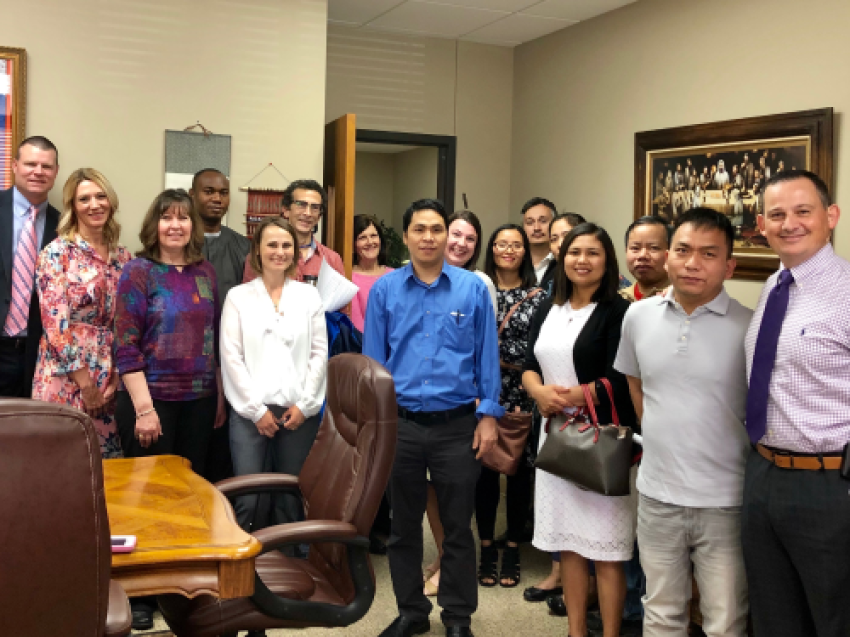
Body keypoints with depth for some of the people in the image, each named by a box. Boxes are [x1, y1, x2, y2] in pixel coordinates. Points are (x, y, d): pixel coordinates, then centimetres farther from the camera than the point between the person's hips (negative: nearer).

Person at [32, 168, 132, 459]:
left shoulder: (124, 258, 9)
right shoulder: (57, 253, -6)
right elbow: (55, 323, -12)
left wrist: (118, 376, 0)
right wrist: (85, 383, -12)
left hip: (111, 381, 5)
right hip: (66, 379, -4)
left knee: (108, 461, 9)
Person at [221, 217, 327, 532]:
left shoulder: (308, 295, 9)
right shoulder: (238, 296, 5)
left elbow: (319, 353, 6)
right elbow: (231, 357, -1)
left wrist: (304, 405, -3)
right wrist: (257, 410, -5)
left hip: (299, 411, 2)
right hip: (250, 411, -1)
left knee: (292, 498, 5)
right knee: (246, 500, -7)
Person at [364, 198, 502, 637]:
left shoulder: (473, 288, -2)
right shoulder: (384, 290, 1)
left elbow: (487, 356, 0)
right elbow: (373, 361, 3)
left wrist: (488, 415, -4)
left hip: (457, 424, -1)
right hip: (399, 424, 2)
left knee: (457, 526, 10)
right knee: (403, 525, 14)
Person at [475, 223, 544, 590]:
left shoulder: (537, 297, 4)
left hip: (522, 397, 0)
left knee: (519, 470, 4)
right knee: (485, 469, 2)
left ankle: (512, 550, 18)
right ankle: (487, 548, 17)